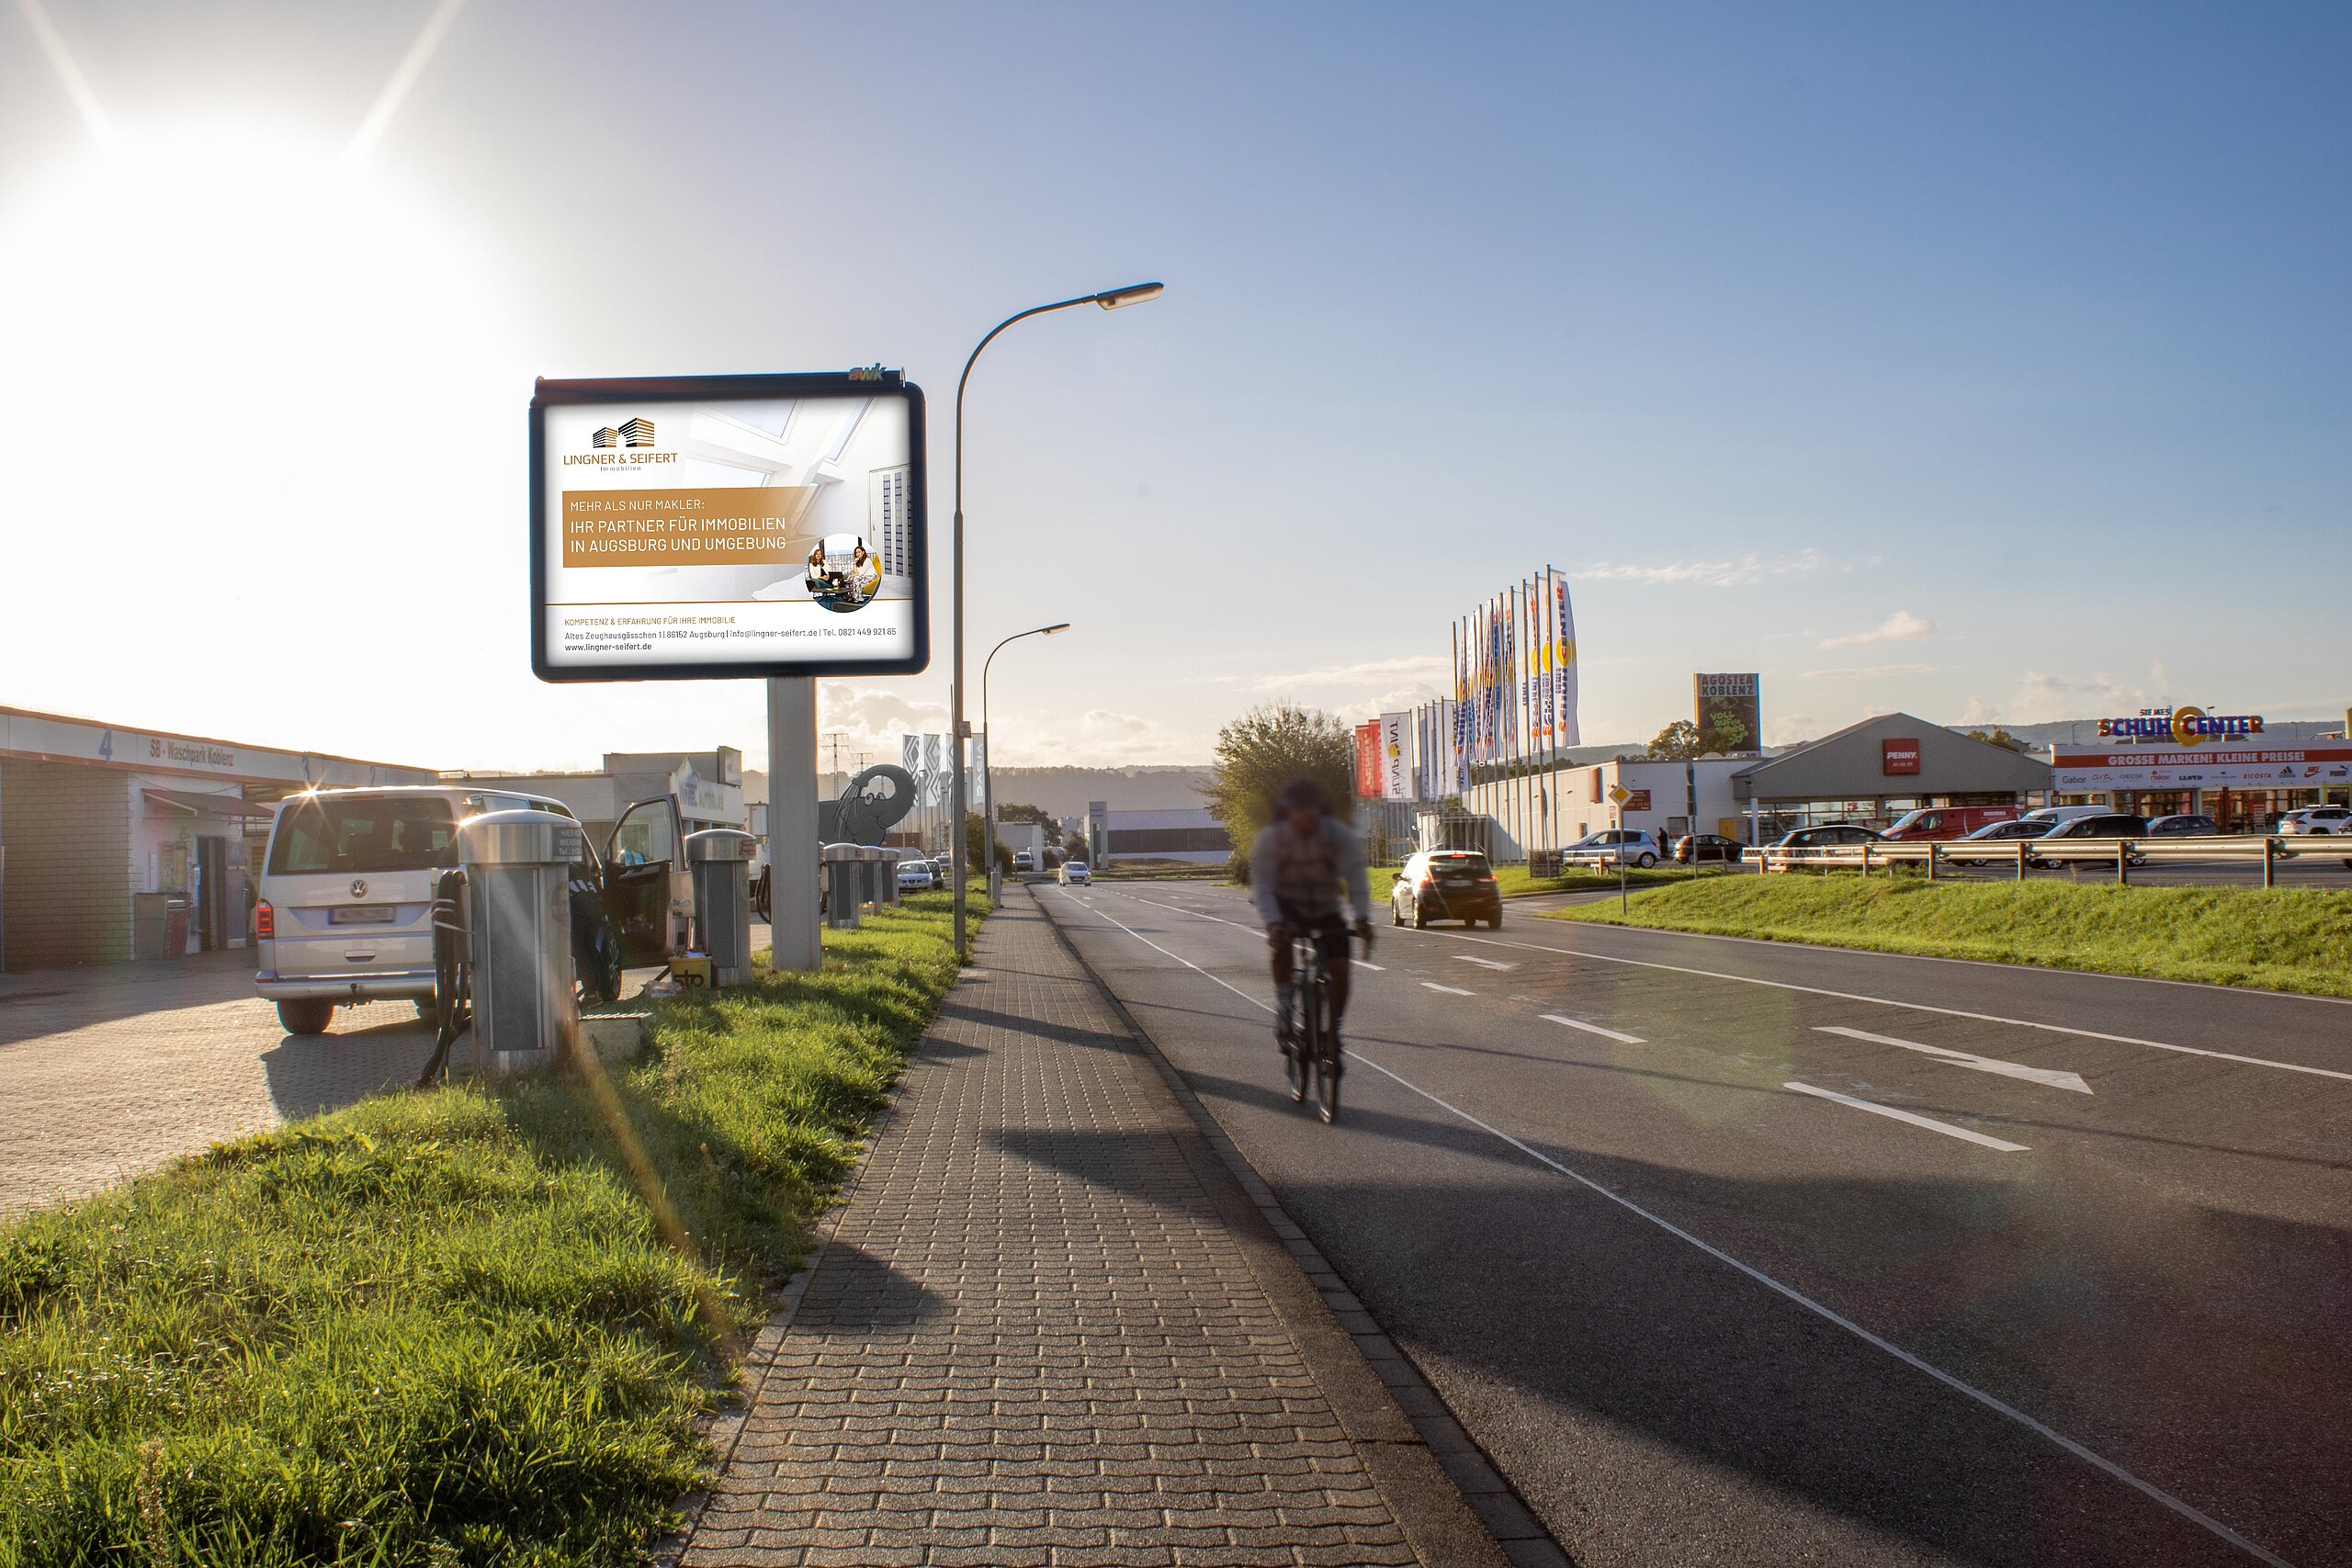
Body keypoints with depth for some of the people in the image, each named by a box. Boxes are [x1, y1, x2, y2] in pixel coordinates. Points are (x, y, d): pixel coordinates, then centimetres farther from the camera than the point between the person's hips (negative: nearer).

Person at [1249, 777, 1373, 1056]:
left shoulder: (1341, 835, -19)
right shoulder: (1270, 838, -20)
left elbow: (1356, 876, -24)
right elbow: (1262, 886, -21)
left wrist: (1362, 918, -38)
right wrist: (1273, 923, -37)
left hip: (1325, 906, 1)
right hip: (1287, 903, -1)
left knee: (1339, 968, -12)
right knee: (1282, 939, -34)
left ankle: (1332, 1030, 9)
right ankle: (1285, 1003, -16)